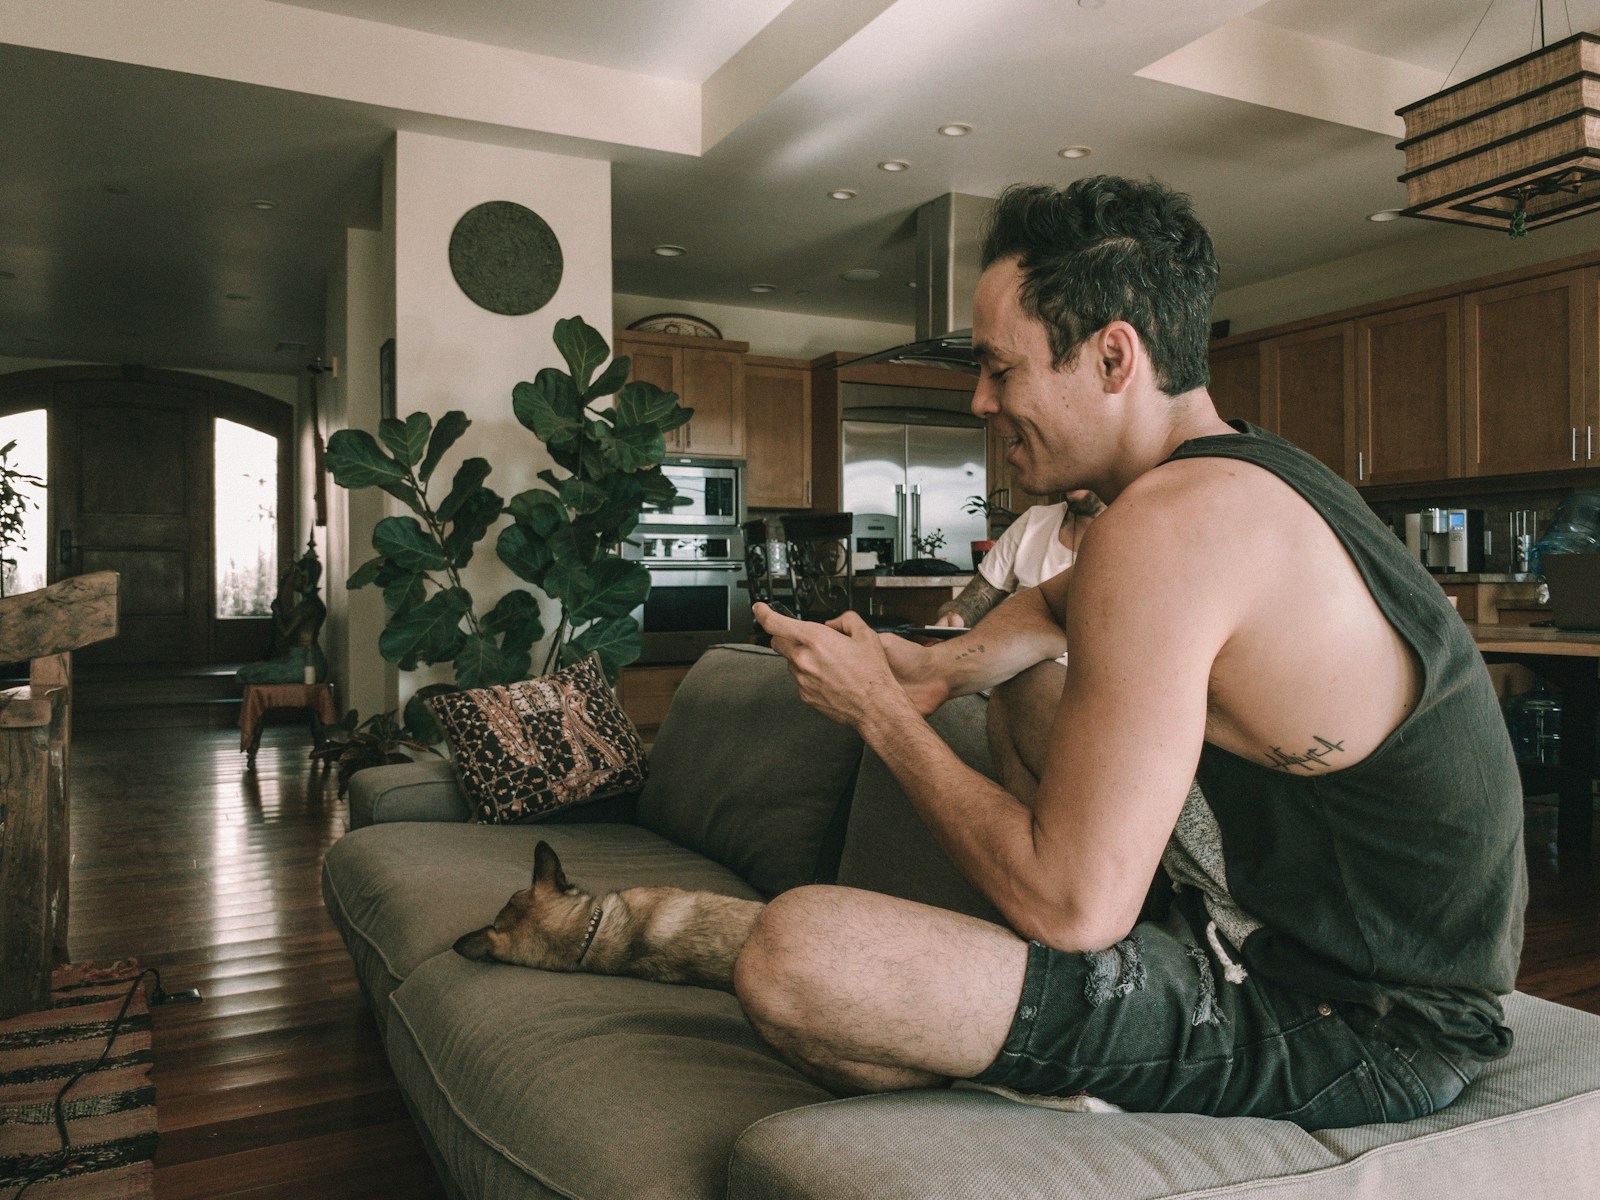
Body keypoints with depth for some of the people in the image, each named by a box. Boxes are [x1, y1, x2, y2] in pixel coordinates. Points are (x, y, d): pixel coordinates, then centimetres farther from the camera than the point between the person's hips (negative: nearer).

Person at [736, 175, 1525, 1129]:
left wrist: (882, 713, -13)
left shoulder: (1168, 526, -24)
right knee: (1033, 740, 28)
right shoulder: (1252, 469, 8)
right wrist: (943, 668, 7)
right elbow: (1067, 602, 27)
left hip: (1349, 1030, -10)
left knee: (794, 958, -27)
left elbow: (1071, 904, -26)